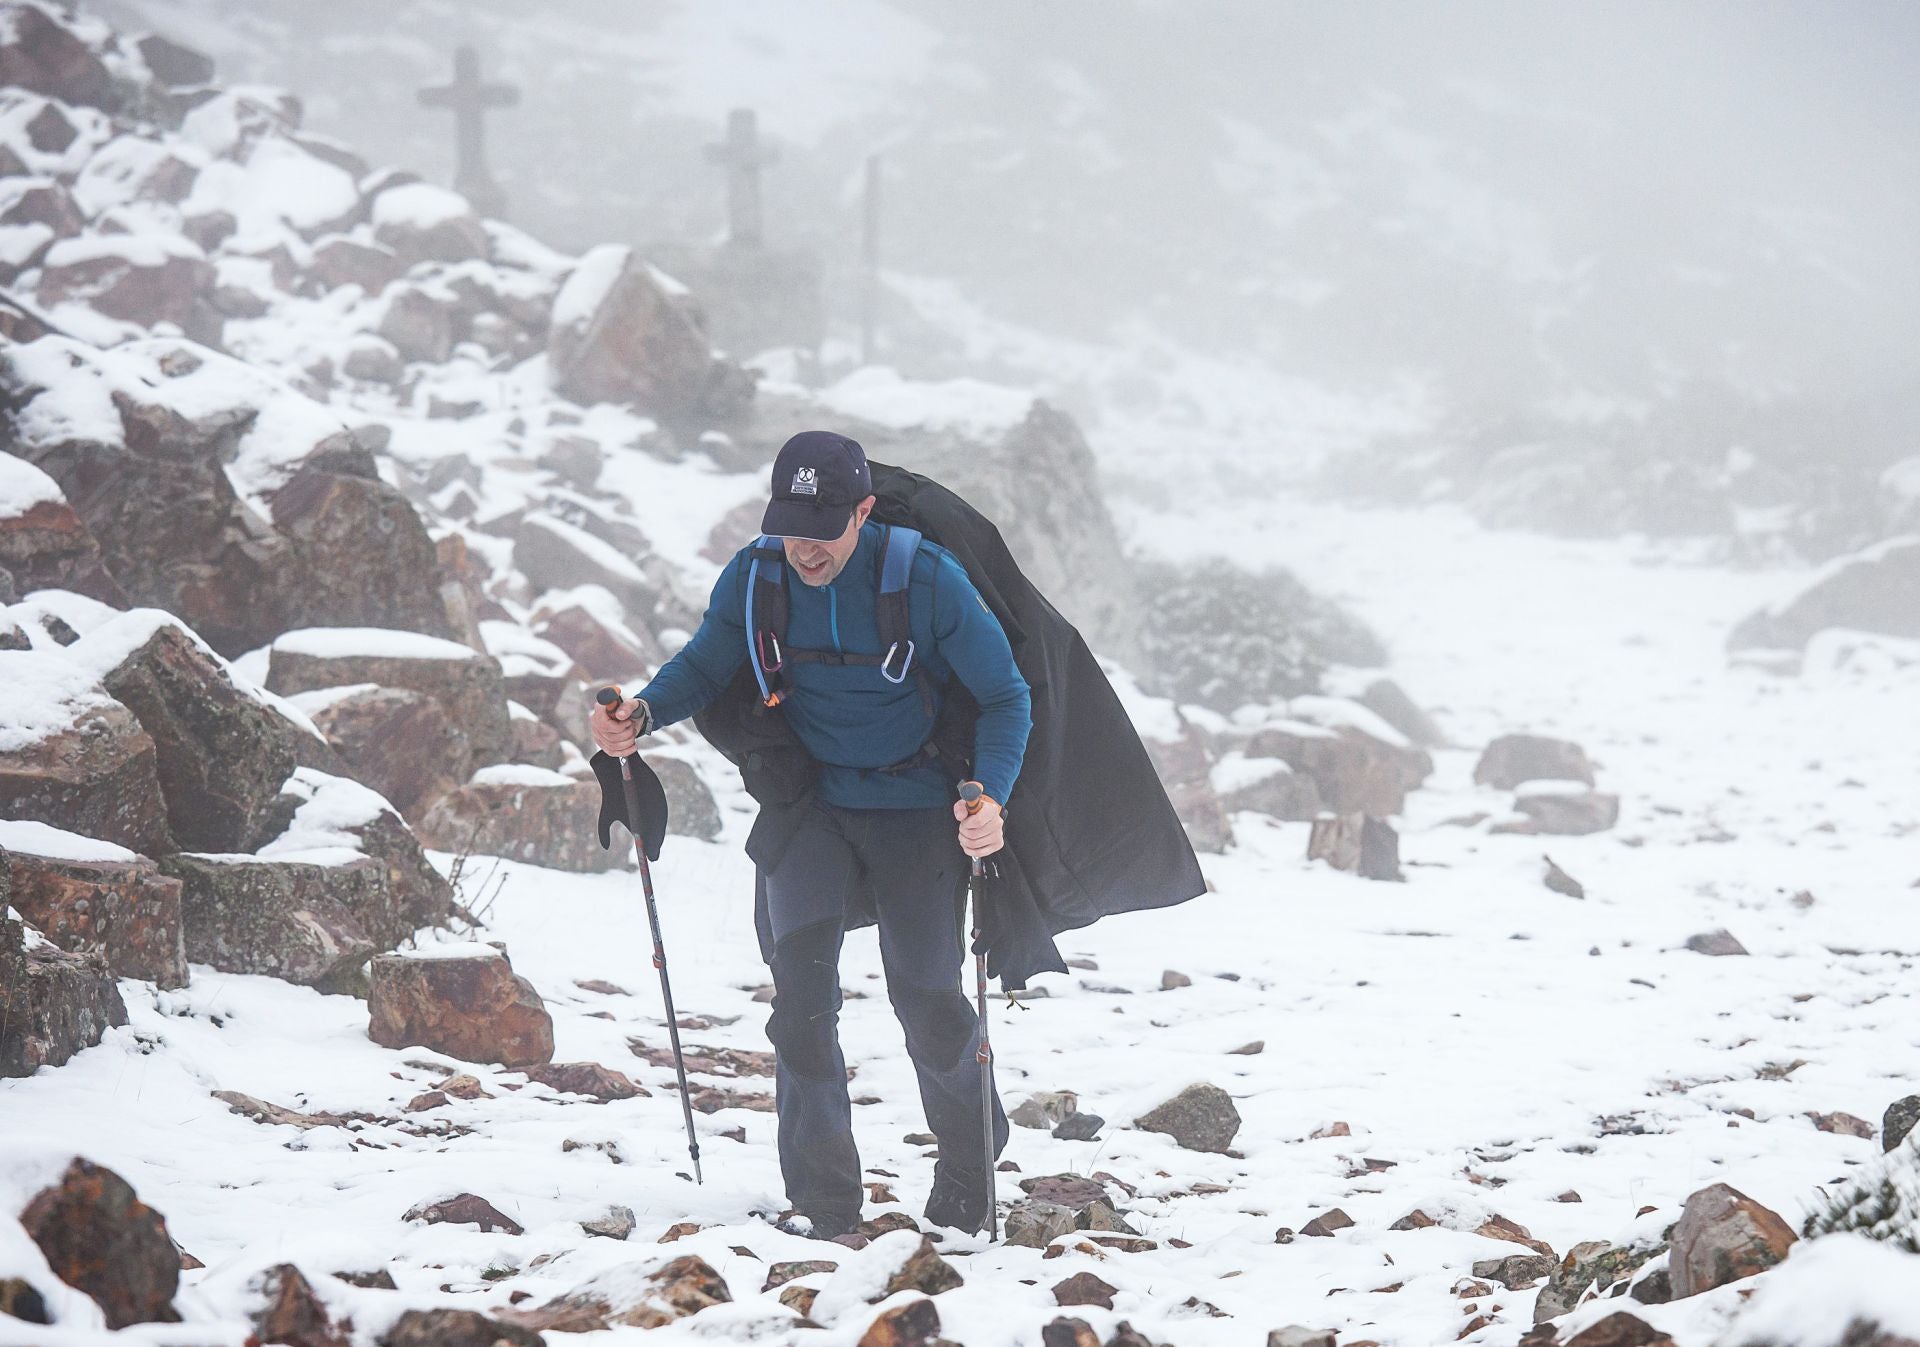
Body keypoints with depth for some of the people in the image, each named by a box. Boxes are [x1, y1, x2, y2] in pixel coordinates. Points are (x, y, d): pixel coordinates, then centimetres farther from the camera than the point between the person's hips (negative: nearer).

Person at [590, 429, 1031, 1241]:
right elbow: (703, 666, 5)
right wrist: (641, 714, -17)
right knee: (801, 977, -14)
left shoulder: (927, 580, -19)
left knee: (926, 994, -4)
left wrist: (990, 798, -28)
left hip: (915, 808, -2)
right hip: (811, 802, 2)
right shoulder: (754, 578, -10)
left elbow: (1005, 698, -12)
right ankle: (823, 1203, -8)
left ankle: (968, 1178, 23)